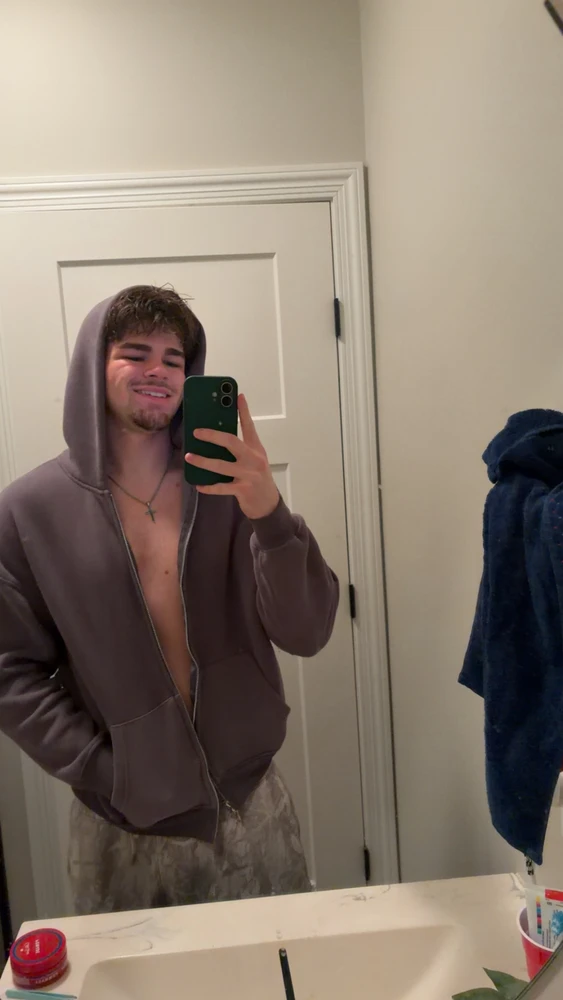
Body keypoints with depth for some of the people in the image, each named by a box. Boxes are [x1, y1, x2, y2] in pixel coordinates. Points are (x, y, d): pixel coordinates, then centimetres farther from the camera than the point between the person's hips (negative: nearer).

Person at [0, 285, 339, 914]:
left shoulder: (229, 485, -8)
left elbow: (305, 634, -14)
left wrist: (269, 513, -30)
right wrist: (98, 773, -10)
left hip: (249, 803, 1)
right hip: (121, 824, 0)